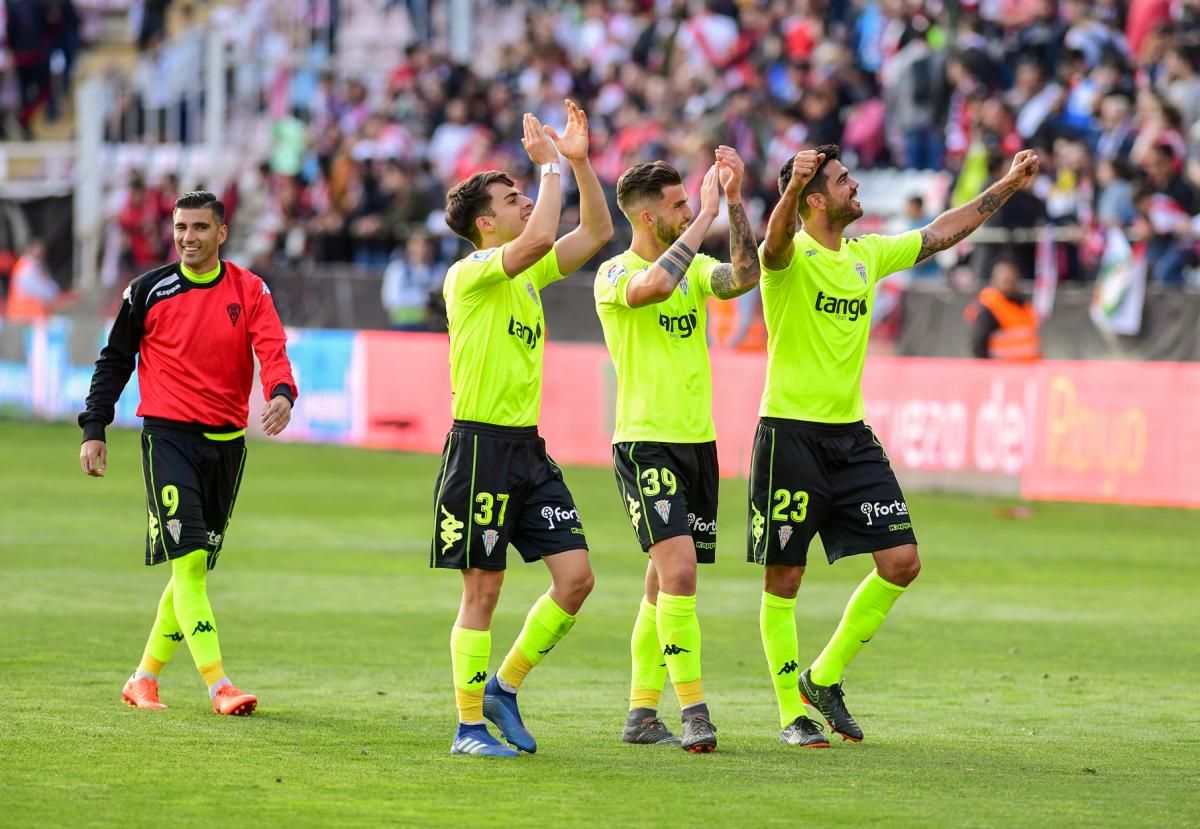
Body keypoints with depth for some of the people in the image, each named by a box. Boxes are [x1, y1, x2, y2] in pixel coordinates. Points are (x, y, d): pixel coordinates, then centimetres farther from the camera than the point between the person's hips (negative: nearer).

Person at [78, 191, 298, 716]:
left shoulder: (249, 291, 4)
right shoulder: (149, 290, 1)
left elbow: (271, 349, -9)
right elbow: (114, 360, 9)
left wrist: (281, 394, -30)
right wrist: (94, 430, 3)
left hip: (226, 443, 3)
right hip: (168, 435, -3)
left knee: (195, 566, 10)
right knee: (188, 559, -14)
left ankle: (145, 677, 23)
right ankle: (218, 685, -18)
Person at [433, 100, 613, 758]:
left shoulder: (529, 274, 13)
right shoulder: (470, 274, -10)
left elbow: (596, 232, 18)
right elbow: (538, 239, -27)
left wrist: (579, 160, 6)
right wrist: (551, 165, -16)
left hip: (529, 450, 8)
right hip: (481, 447, -8)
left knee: (575, 576, 0)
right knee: (482, 590, -2)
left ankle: (504, 687, 17)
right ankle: (470, 726, 7)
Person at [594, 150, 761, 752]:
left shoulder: (694, 266, 10)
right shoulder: (614, 274, -7)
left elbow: (743, 277, -9)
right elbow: (654, 285, -29)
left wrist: (734, 202, -14)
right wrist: (706, 216, -22)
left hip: (698, 442, 6)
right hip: (645, 443, -6)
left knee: (666, 583, 10)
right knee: (679, 567, -19)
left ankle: (642, 714, 17)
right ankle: (693, 710, -19)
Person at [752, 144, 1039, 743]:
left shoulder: (867, 255, 11)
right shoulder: (792, 258, -11)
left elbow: (940, 233, 22)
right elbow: (775, 244, -35)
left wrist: (1007, 185, 23)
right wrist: (793, 186, -55)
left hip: (851, 435, 7)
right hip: (790, 434, -7)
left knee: (901, 563, -1)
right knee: (783, 580, 0)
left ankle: (824, 679, 14)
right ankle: (792, 712, 11)